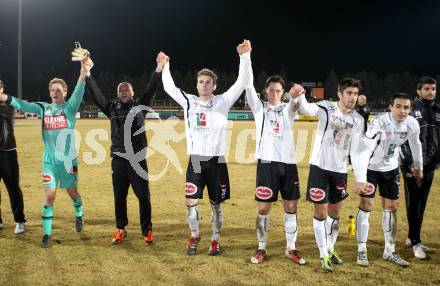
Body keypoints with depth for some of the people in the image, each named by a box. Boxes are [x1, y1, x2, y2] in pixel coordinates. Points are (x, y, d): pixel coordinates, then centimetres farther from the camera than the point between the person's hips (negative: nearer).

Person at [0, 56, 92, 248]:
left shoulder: (70, 107, -6)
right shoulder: (43, 108, 3)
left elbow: (78, 93, -24)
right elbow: (21, 105, -4)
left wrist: (84, 73, -42)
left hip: (68, 159, -2)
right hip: (49, 160, 2)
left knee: (72, 192, 14)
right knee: (49, 195, -1)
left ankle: (79, 215, 43)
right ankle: (47, 233, 8)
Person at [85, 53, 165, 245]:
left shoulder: (140, 106, 4)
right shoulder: (112, 108, 9)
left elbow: (151, 90, -7)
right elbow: (95, 94, 2)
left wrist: (158, 69, -18)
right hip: (118, 159, 2)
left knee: (143, 196, 1)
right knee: (119, 196, 10)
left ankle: (147, 230, 13)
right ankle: (121, 229, 25)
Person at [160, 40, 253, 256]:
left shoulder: (222, 101, -1)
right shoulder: (188, 101, 5)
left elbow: (243, 83, -7)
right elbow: (169, 86, 13)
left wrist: (244, 56, -15)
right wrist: (165, 66, 9)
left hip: (216, 160, -1)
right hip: (195, 160, 1)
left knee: (216, 203, 7)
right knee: (191, 201, 2)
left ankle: (215, 240, 24)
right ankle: (194, 236, 25)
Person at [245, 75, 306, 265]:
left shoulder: (288, 108, 11)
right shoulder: (259, 107, 9)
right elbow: (249, 87, -4)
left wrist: (298, 92, -36)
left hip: (288, 163, 2)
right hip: (267, 163, -2)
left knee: (291, 207, 7)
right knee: (263, 208, 2)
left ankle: (291, 248, 19)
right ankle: (261, 248, 15)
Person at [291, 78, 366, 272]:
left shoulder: (358, 120, 1)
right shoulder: (327, 108, -9)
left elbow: (355, 152, 3)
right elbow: (307, 110, -27)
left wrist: (359, 179, 0)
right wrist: (300, 96, -49)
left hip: (340, 171, 4)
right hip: (320, 167, -4)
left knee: (335, 213, 14)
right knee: (321, 211, 0)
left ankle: (330, 248, 33)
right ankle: (323, 255, 12)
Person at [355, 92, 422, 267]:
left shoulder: (412, 124, -14)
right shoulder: (380, 122, -30)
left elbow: (415, 145, 6)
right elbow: (365, 149, -37)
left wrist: (419, 167, 18)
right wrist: (361, 177, -44)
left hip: (391, 169, 5)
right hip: (370, 167, -5)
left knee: (391, 208, 8)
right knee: (366, 205, -4)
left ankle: (390, 251, 20)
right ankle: (361, 250, 6)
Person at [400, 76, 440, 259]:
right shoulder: (411, 110, -8)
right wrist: (409, 162, -16)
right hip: (412, 164, -6)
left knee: (422, 204, 12)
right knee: (413, 204, -2)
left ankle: (412, 237, 23)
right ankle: (416, 243, 3)